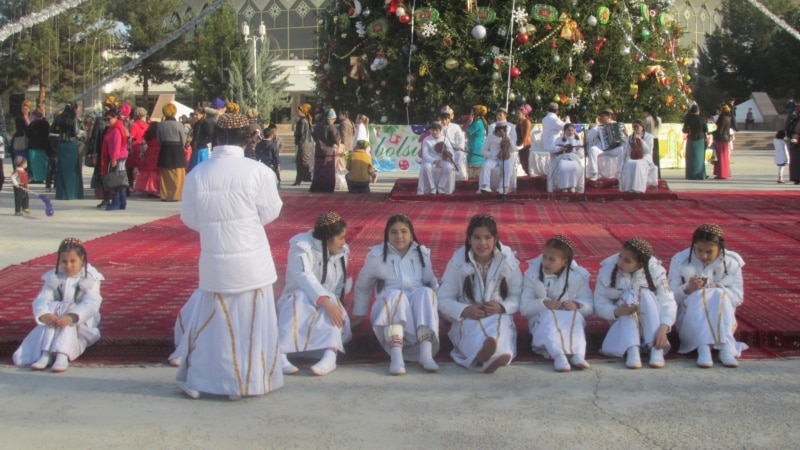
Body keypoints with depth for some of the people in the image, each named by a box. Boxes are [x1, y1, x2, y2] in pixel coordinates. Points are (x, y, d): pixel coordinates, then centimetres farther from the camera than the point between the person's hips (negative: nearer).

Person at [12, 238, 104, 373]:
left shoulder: (90, 279, -3)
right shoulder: (54, 277, 5)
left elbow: (90, 304, -21)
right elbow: (41, 300, -10)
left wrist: (71, 317, -41)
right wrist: (44, 315, -36)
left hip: (81, 324, -2)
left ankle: (62, 355, -53)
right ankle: (45, 354, -45)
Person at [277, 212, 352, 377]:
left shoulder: (342, 252, 9)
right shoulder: (301, 247, -12)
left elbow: (341, 286, 4)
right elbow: (305, 278, -29)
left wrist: (333, 303, -18)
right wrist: (325, 301, -44)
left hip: (329, 303, 4)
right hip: (296, 301, -4)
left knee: (332, 301, -31)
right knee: (302, 299, -38)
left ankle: (330, 355, -53)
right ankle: (280, 354, -48)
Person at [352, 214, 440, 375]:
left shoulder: (422, 253, 12)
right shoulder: (376, 255, 7)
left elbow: (432, 283, 18)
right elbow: (362, 286, 17)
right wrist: (359, 315, 19)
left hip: (419, 310, 2)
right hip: (389, 308, -2)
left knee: (426, 292, -32)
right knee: (396, 295, -36)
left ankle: (426, 352, -46)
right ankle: (396, 355, -54)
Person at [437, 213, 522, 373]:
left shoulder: (509, 262, 2)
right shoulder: (458, 263, -1)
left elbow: (518, 296, 3)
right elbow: (443, 299, -3)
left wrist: (502, 307, -19)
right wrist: (465, 310, -21)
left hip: (499, 316, 1)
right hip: (467, 319, -1)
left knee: (500, 323, -36)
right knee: (473, 327, -37)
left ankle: (490, 355, -64)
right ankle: (490, 354, -67)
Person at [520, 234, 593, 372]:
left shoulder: (579, 276, 1)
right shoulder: (532, 274, -1)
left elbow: (589, 306, -4)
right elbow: (524, 308, -8)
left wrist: (577, 305, -27)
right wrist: (544, 303, -27)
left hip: (570, 320, 1)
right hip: (542, 321, -1)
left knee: (575, 316, -31)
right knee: (548, 316, -34)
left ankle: (578, 354, -51)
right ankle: (558, 355, -55)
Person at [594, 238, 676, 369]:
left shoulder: (655, 270, -17)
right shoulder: (607, 268, -17)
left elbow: (667, 303, -24)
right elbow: (600, 305, -17)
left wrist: (663, 329, -43)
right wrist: (617, 311, -40)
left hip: (648, 319, 0)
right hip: (622, 320, 0)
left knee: (645, 294, -29)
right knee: (630, 296, -29)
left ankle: (657, 350, -41)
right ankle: (632, 350, -45)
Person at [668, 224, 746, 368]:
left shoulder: (731, 263, 4)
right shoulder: (680, 261, 1)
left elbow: (737, 297, -4)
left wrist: (717, 289, -22)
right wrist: (687, 290, -24)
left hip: (721, 319, 1)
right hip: (690, 319, -1)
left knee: (720, 294, -29)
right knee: (700, 296, -32)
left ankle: (726, 347, -45)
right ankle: (703, 348, -51)